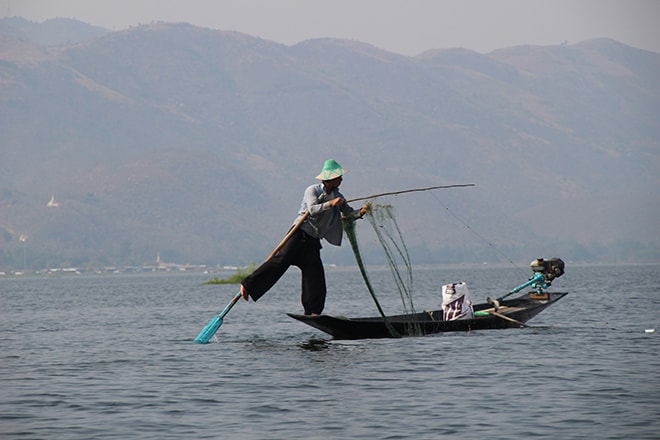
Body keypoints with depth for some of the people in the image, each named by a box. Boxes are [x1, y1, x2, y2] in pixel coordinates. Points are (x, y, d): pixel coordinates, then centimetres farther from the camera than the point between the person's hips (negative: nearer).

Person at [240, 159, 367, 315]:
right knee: (280, 261, -18)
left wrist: (360, 212, -13)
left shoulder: (337, 196, 13)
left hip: (313, 241, 7)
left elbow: (348, 212, 7)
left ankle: (313, 313, 2)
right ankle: (247, 285, -15)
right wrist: (330, 204, -31)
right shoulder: (312, 190, -7)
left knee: (316, 277, -1)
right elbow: (312, 209, -22)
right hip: (300, 234, -7)